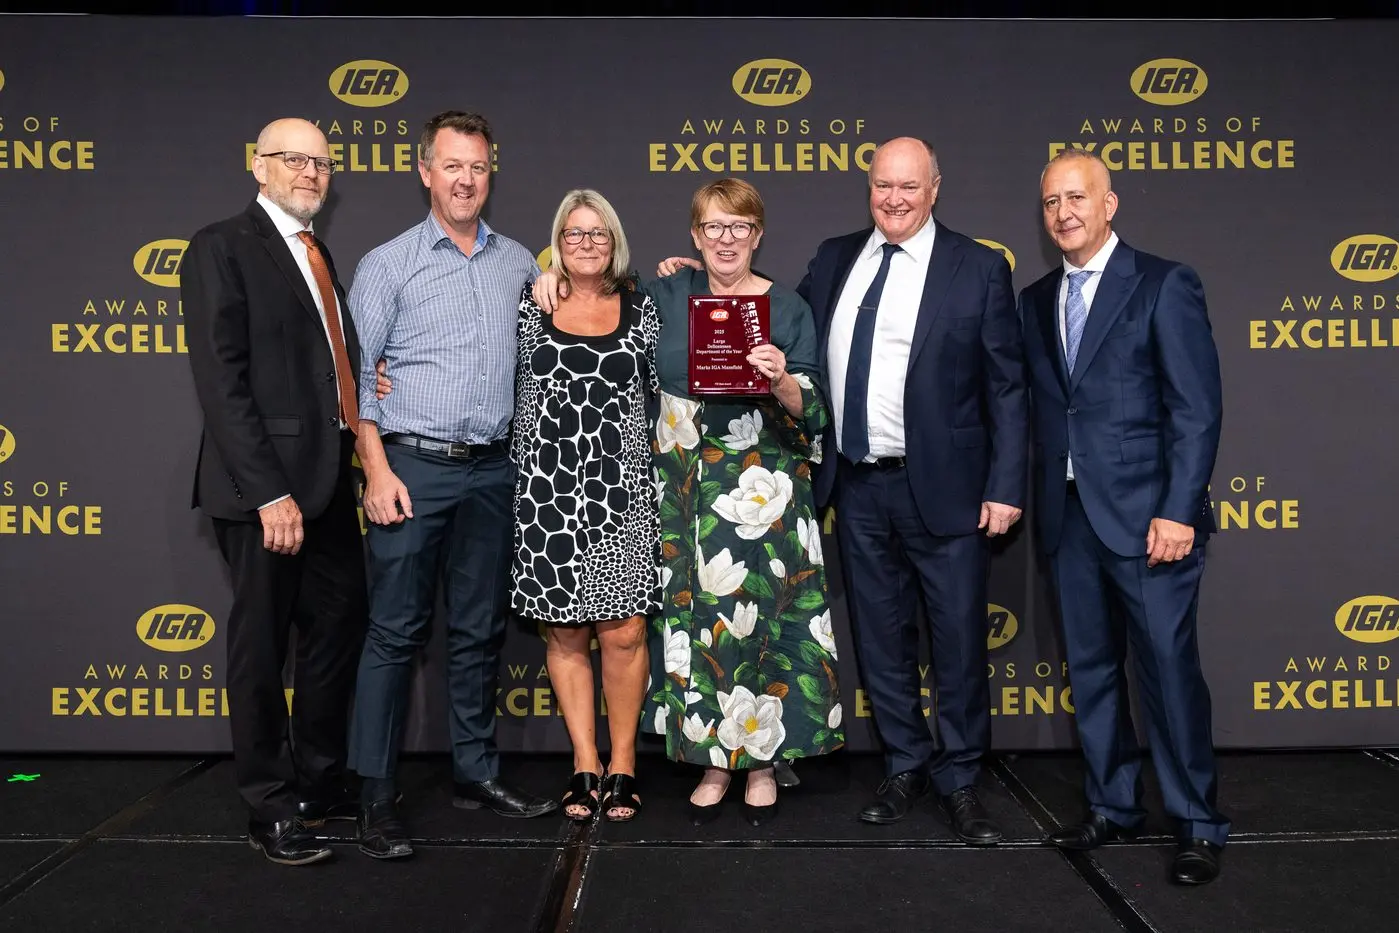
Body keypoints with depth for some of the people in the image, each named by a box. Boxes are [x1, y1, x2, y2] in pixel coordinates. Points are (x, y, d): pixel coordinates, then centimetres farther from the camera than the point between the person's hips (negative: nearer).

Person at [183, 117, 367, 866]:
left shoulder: (317, 255, 17)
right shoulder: (222, 247, -7)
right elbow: (222, 381, -16)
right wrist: (268, 491, -21)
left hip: (329, 479, 8)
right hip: (264, 485, -8)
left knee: (339, 628, 14)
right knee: (262, 646, 5)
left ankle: (322, 780, 30)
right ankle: (271, 806, 19)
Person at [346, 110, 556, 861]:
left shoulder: (519, 262, 12)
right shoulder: (387, 263, 1)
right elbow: (357, 374, -2)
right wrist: (377, 470, -10)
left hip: (492, 469, 4)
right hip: (414, 465, -3)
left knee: (479, 630, 11)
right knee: (395, 631, -2)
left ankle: (475, 772, 23)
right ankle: (376, 794, 7)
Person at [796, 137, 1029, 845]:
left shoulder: (979, 268, -2)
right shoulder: (833, 260, 9)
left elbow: (1007, 386, -4)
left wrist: (1006, 488, -10)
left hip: (942, 486, -3)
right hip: (857, 486, 4)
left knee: (958, 639, 4)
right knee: (879, 635, 13)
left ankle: (959, 780, 23)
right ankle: (906, 766, 31)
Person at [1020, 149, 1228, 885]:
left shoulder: (1163, 285, -3)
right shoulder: (1037, 300, 13)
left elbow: (1197, 409, -8)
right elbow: (1041, 410, 11)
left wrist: (1179, 511, -15)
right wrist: (1042, 505, 3)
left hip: (1147, 514, -5)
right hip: (1070, 517, 5)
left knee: (1169, 668, -1)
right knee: (1090, 670, 11)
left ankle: (1198, 825, 15)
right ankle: (1112, 807, 25)